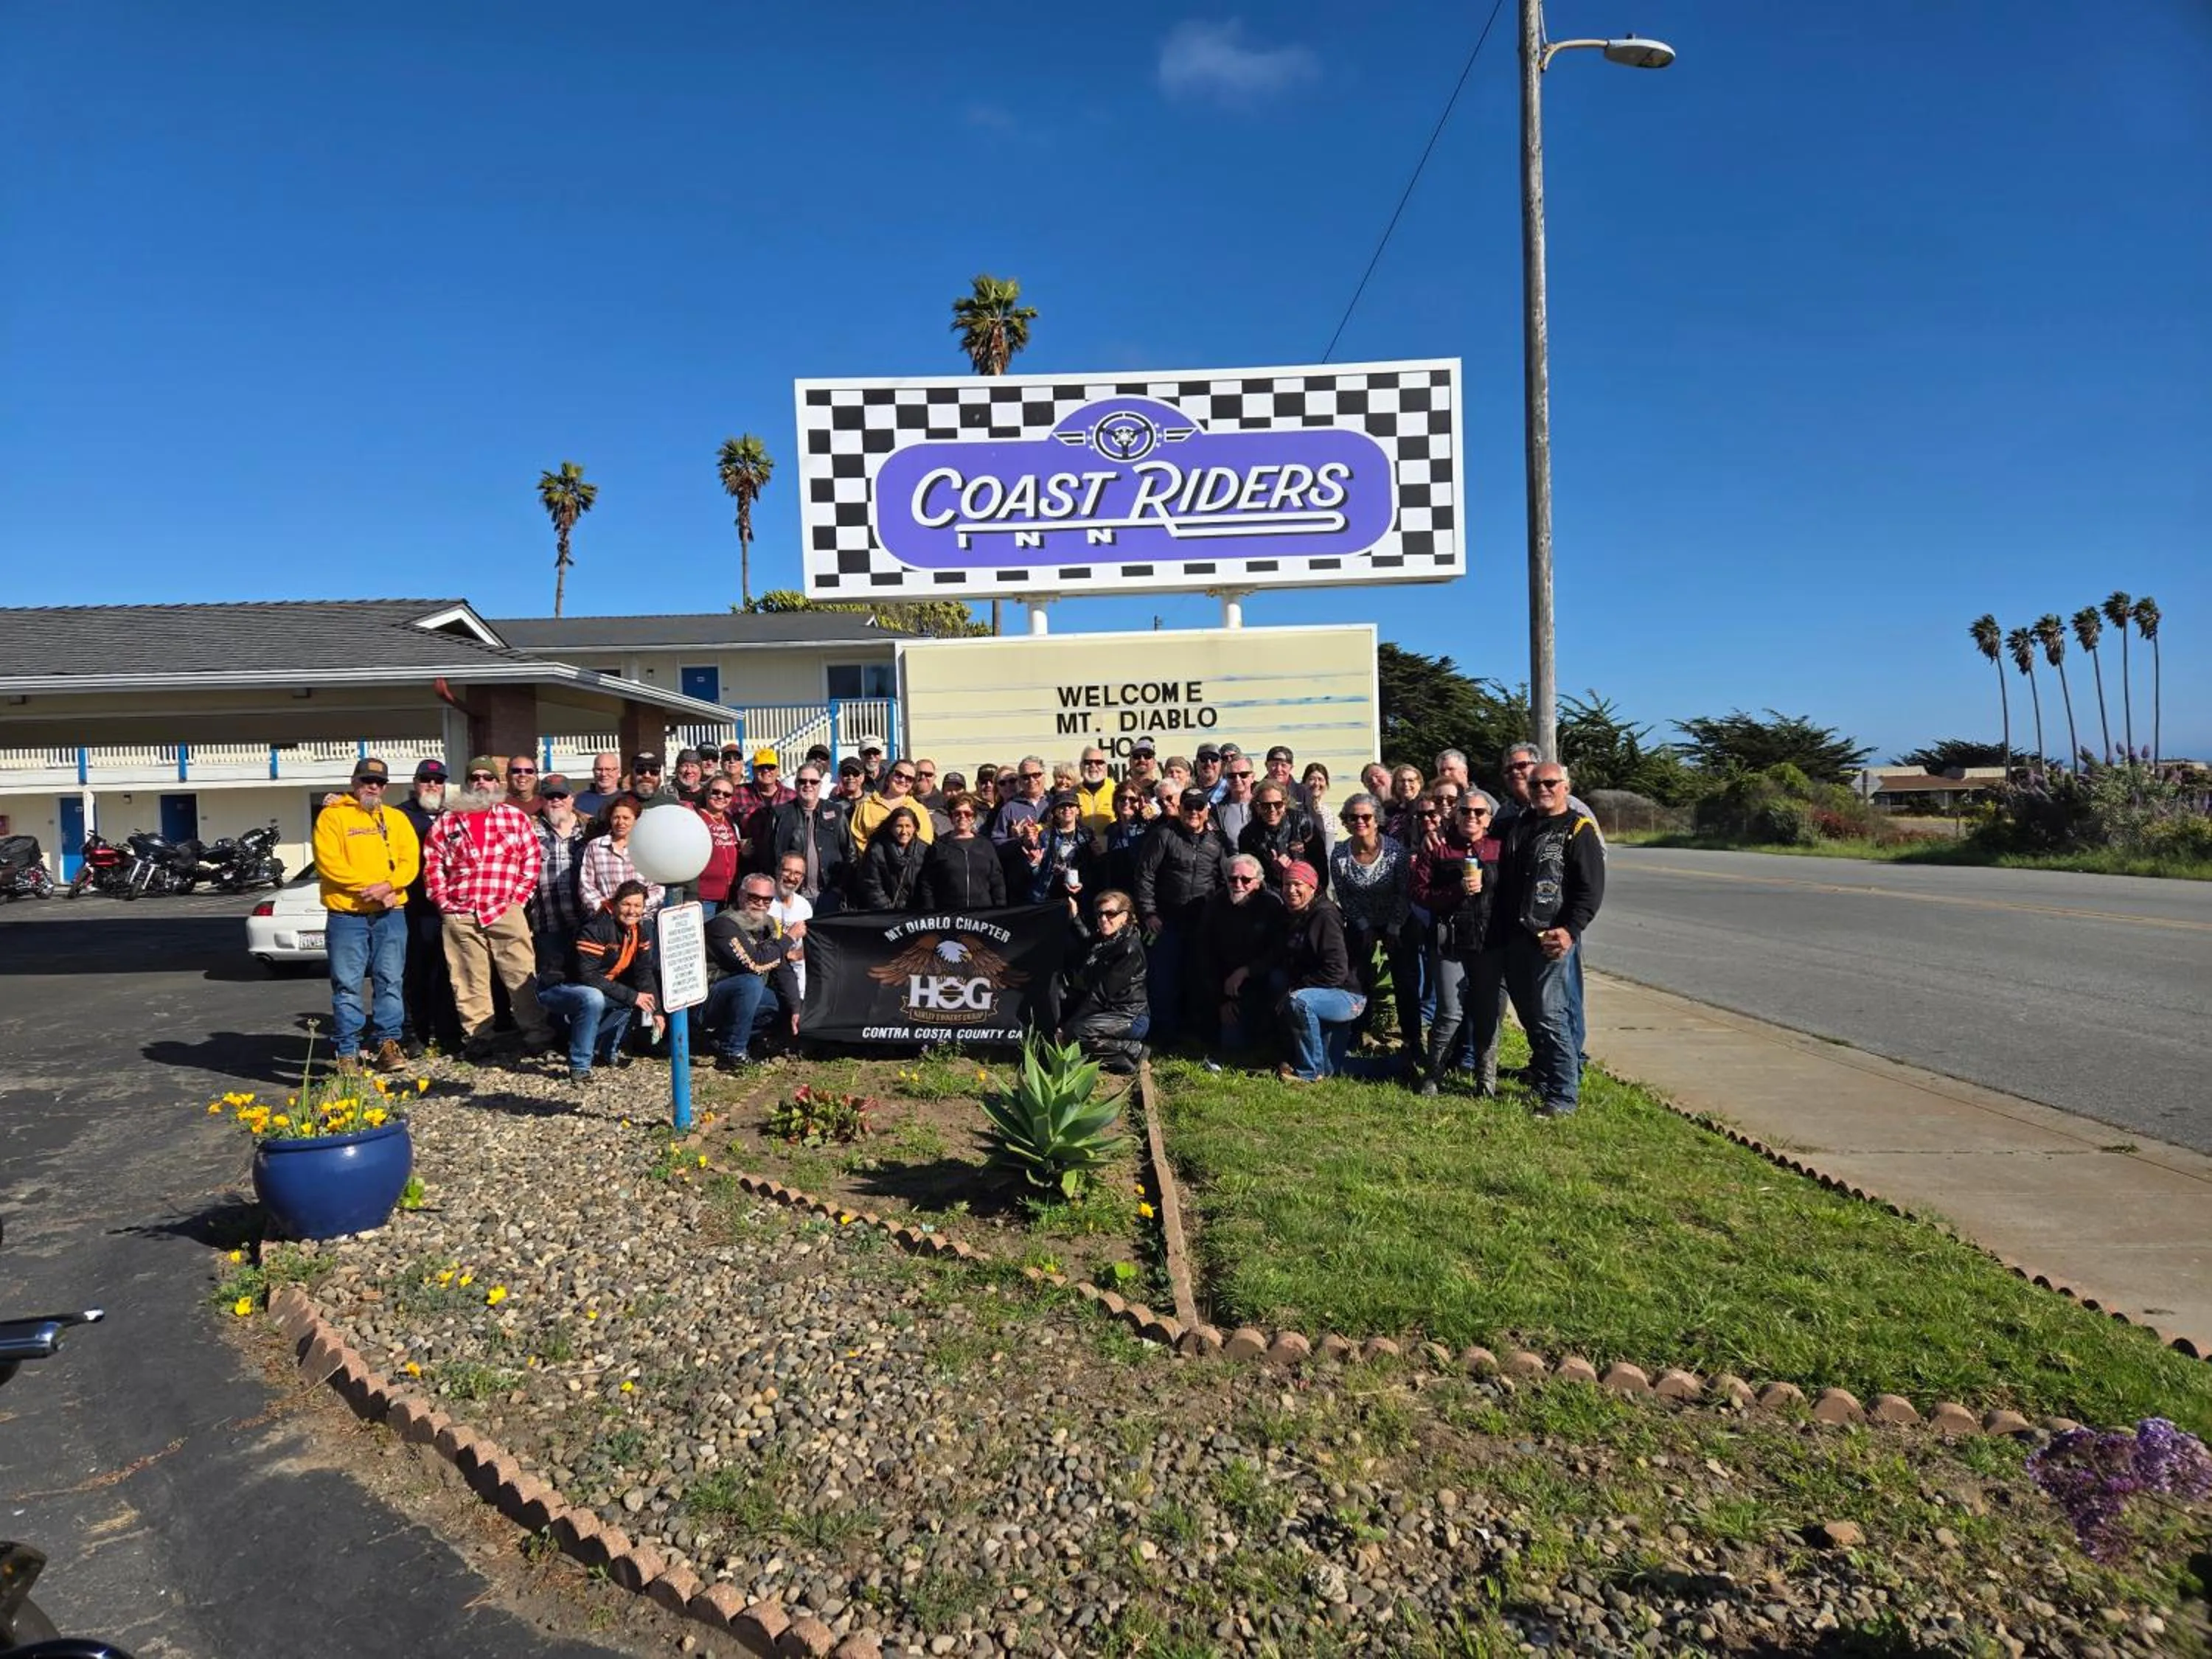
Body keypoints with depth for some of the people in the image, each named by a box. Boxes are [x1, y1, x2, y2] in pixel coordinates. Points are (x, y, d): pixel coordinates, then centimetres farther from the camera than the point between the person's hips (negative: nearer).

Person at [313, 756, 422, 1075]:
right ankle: (347, 1052, 5)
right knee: (347, 985, -1)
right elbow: (328, 863, -8)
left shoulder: (397, 818, 14)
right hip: (346, 914, -3)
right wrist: (367, 886, -14)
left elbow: (410, 861, 4)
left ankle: (387, 1043, 13)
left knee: (390, 981, 4)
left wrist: (387, 885, -14)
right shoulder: (332, 815, 3)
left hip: (391, 914, 3)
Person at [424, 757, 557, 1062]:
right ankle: (477, 1038, 10)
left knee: (522, 976, -5)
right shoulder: (446, 823, 13)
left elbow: (532, 861, 5)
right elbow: (433, 863, 12)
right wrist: (443, 900, 2)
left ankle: (537, 1035, -1)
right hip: (460, 916, 2)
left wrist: (517, 899, -2)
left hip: (506, 912, -2)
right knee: (469, 982, 4)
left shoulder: (517, 818, 8)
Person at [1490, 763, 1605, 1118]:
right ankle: (1542, 1073, 31)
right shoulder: (1518, 826, 17)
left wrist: (1571, 930, -21)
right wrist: (1498, 927, 16)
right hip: (1516, 938, 7)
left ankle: (1563, 1095, -4)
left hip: (1553, 939, -7)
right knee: (1527, 1012, 15)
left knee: (1551, 1016, -10)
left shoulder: (1579, 829, -4)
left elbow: (1591, 889, -10)